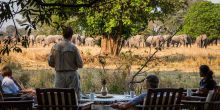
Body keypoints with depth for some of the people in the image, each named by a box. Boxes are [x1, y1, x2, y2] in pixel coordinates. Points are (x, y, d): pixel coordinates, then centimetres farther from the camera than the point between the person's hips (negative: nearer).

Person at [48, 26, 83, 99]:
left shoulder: (55, 47, -1)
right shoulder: (73, 47, -11)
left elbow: (50, 63, 3)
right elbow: (80, 64, -9)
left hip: (59, 75, 3)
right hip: (71, 75, -3)